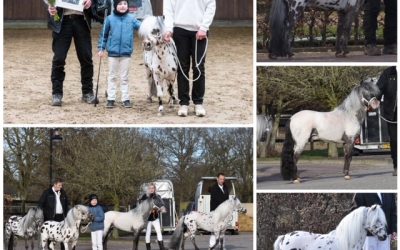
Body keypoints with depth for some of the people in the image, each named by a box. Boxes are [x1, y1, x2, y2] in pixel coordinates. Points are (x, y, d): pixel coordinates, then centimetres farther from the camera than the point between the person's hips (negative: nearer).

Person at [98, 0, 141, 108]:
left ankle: (125, 99, 15)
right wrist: (101, 48, 3)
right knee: (112, 76, 8)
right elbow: (104, 34, 3)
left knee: (124, 77, 9)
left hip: (126, 52, 0)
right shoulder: (110, 19, -3)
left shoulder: (131, 19, -1)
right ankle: (110, 99, 13)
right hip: (113, 52, 0)